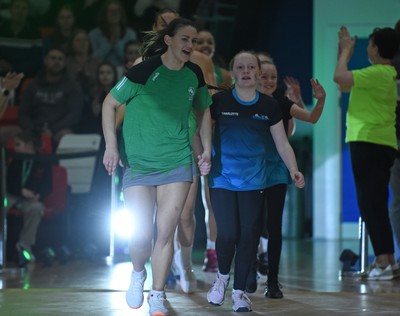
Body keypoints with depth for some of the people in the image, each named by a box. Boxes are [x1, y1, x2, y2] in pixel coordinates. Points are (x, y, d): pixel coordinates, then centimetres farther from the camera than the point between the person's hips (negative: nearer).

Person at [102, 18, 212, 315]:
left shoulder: (194, 74, 2)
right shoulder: (144, 70, -11)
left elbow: (203, 111, 20)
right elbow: (110, 104, -3)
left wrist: (207, 149, 12)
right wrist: (111, 146, -10)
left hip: (178, 164, 2)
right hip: (138, 164, -2)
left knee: (165, 233, -4)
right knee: (140, 233, -3)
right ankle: (138, 273, 30)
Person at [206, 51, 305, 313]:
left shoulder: (269, 106, 4)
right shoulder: (219, 102, -1)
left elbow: (282, 143, 6)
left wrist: (294, 170, -7)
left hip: (254, 180, 2)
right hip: (223, 178, -2)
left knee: (249, 234, -2)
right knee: (228, 233, -11)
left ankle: (240, 291, 13)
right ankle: (223, 277, 20)